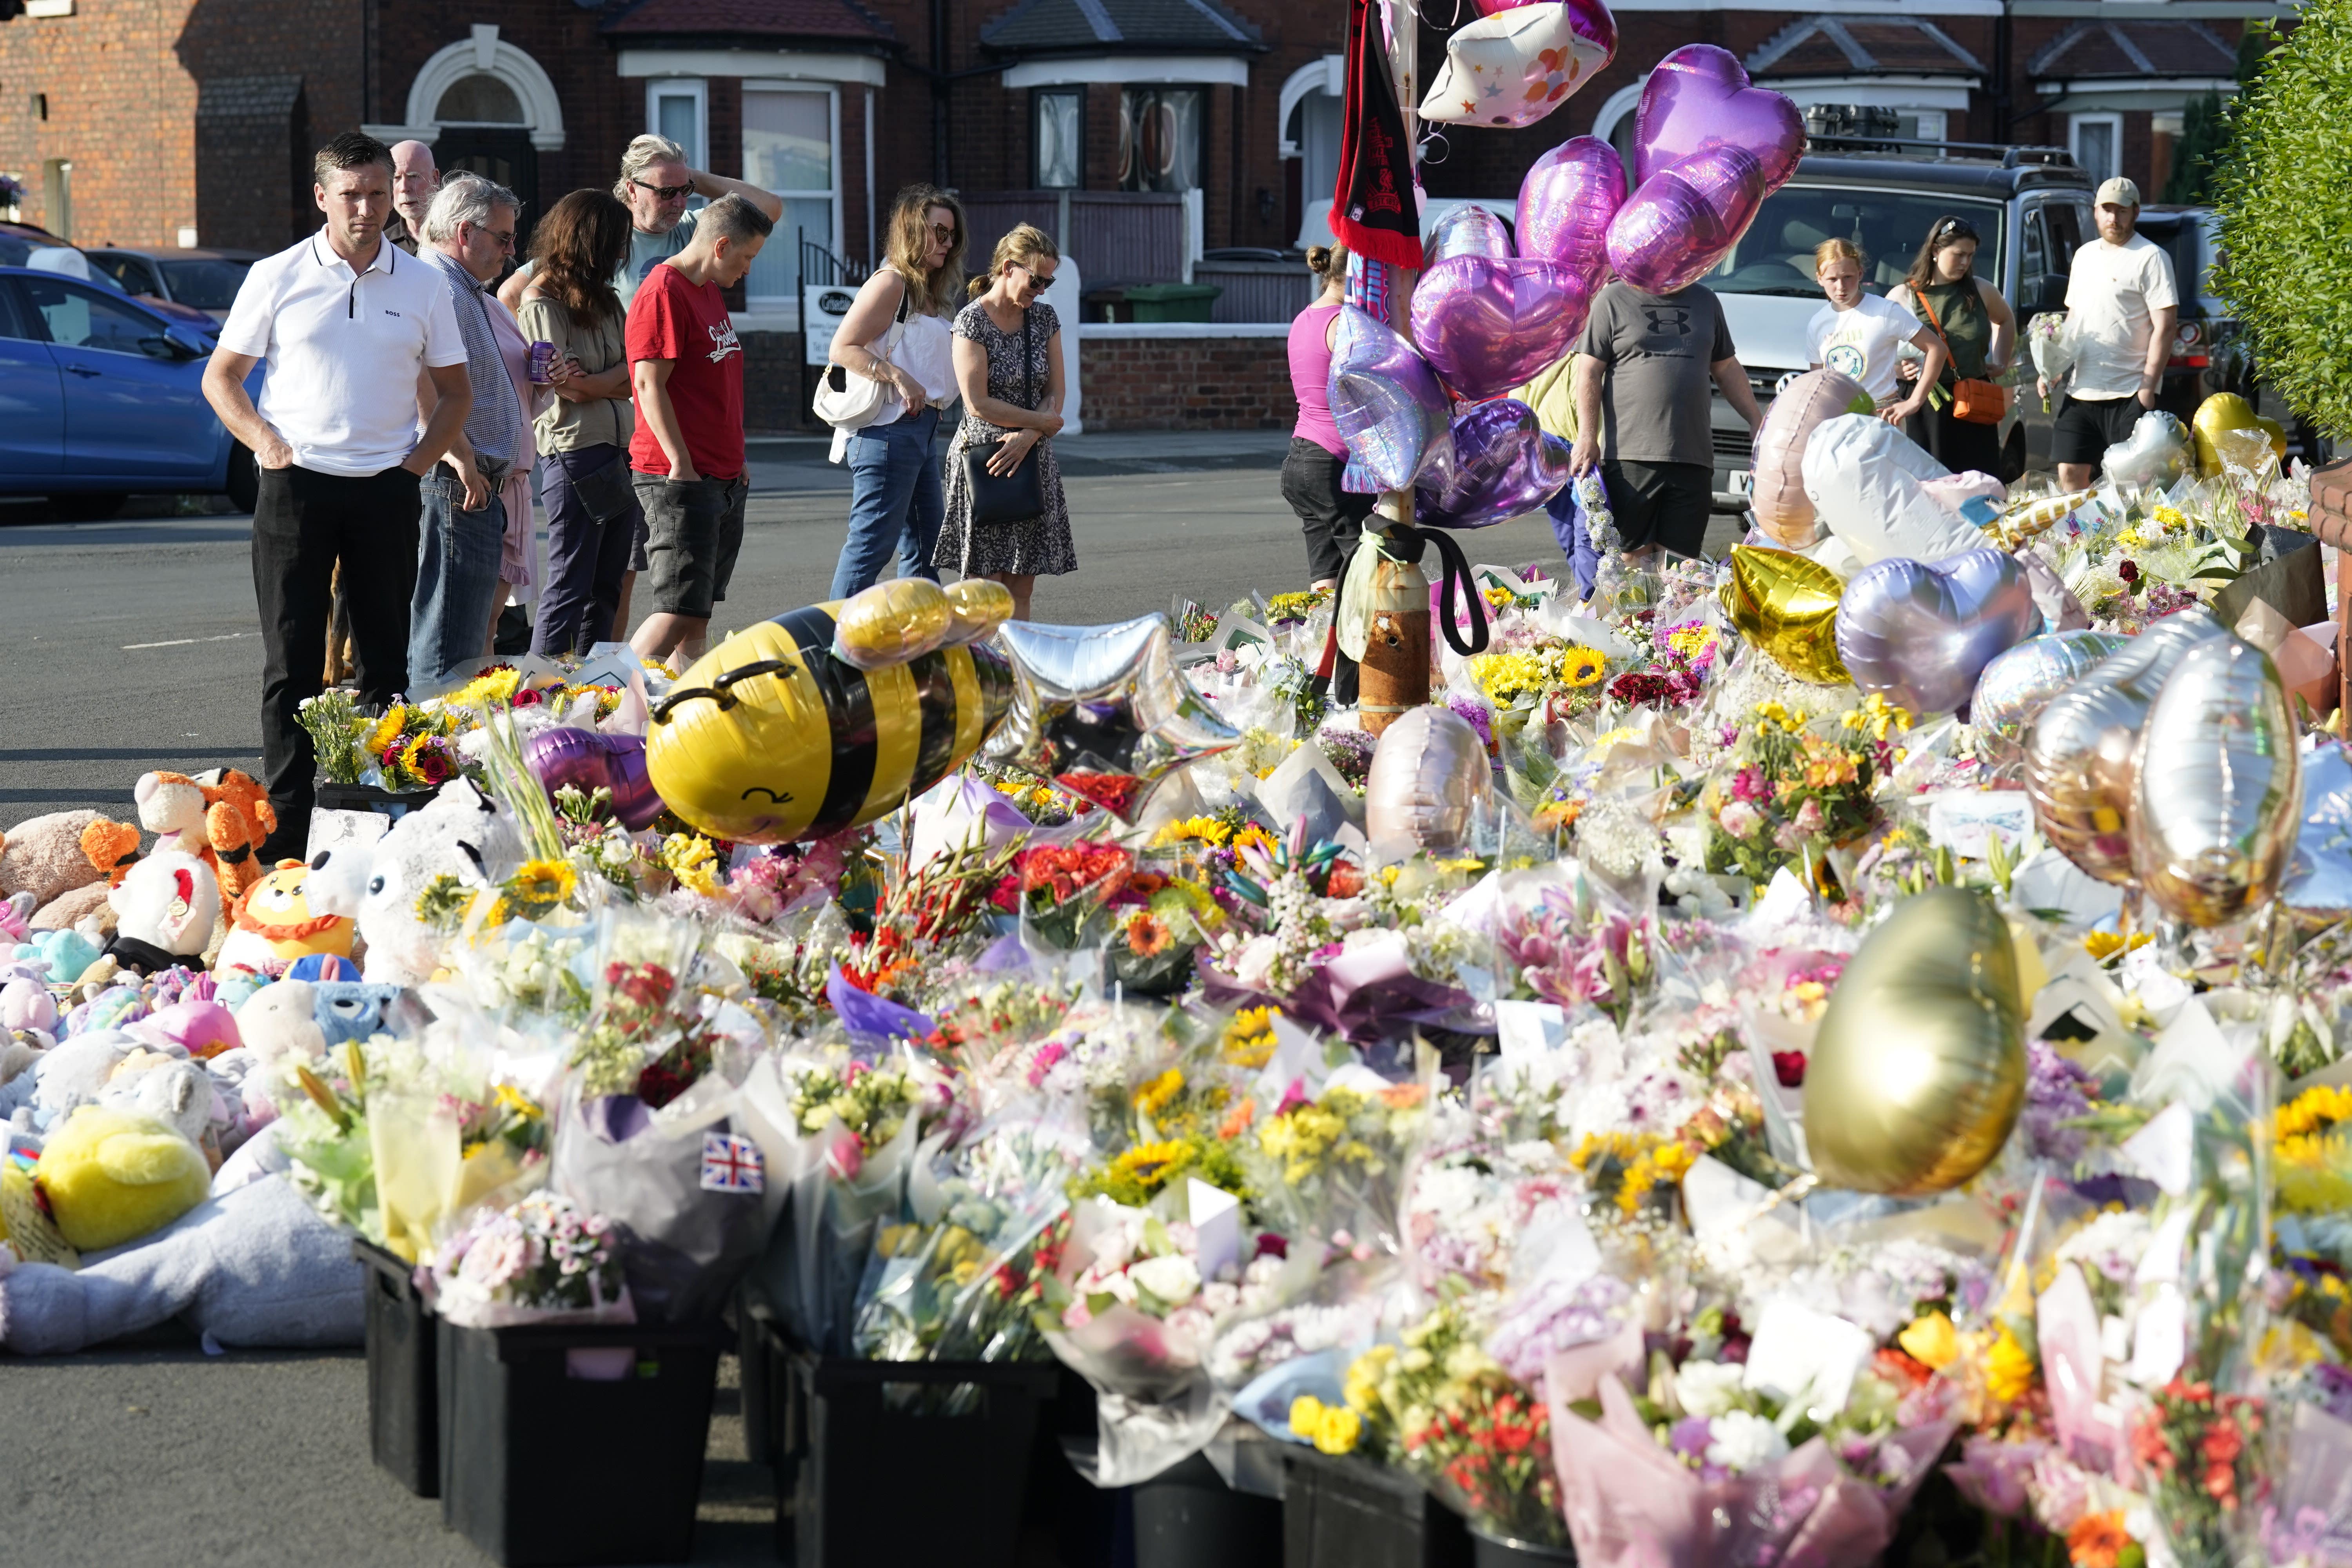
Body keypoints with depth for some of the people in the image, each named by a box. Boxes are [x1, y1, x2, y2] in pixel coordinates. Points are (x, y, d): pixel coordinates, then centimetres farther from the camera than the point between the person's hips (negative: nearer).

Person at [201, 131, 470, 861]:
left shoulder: (423, 286, 7)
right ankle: (283, 833, -4)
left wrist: (418, 460, 2)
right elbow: (221, 377, 8)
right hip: (297, 483, -2)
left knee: (386, 658, 5)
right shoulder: (277, 278, 2)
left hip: (386, 491, 2)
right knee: (292, 661, -3)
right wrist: (265, 442, -7)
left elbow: (455, 391, 16)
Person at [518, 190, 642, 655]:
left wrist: (590, 382, -11)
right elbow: (572, 389, -12)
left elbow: (634, 370, 4)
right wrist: (615, 381, 2)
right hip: (574, 455, -8)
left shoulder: (603, 298, 17)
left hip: (621, 454, 8)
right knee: (570, 588, -7)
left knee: (607, 587, 9)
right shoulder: (542, 302, -7)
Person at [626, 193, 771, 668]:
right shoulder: (664, 293, -12)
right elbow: (650, 386, -17)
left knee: (699, 611, 9)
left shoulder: (711, 290, 18)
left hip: (723, 480, 10)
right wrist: (681, 464, -20)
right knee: (682, 609, -14)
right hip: (681, 478, -10)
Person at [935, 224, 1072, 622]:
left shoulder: (1044, 317, 9)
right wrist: (1043, 421, -8)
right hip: (983, 459, -5)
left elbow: (1055, 392, 7)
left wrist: (1028, 437, -11)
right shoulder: (972, 321, -9)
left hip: (1032, 458, 5)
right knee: (987, 582, -7)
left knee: (1021, 587, 3)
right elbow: (978, 403, -15)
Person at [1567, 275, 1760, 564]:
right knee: (1633, 555, -6)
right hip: (1630, 457, -4)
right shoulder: (1613, 300, 4)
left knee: (1680, 557, 0)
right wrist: (1587, 437, -7)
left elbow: (1728, 369, 25)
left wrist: (1756, 423, 17)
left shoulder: (1705, 301, 18)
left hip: (1693, 458, 4)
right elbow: (1589, 373, 1)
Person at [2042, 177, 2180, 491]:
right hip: (2080, 392, 7)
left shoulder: (2151, 258, -5)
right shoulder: (2085, 255, 17)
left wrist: (2148, 386, -17)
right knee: (2070, 474, 6)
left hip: (2128, 395, -7)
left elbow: (2165, 326, -11)